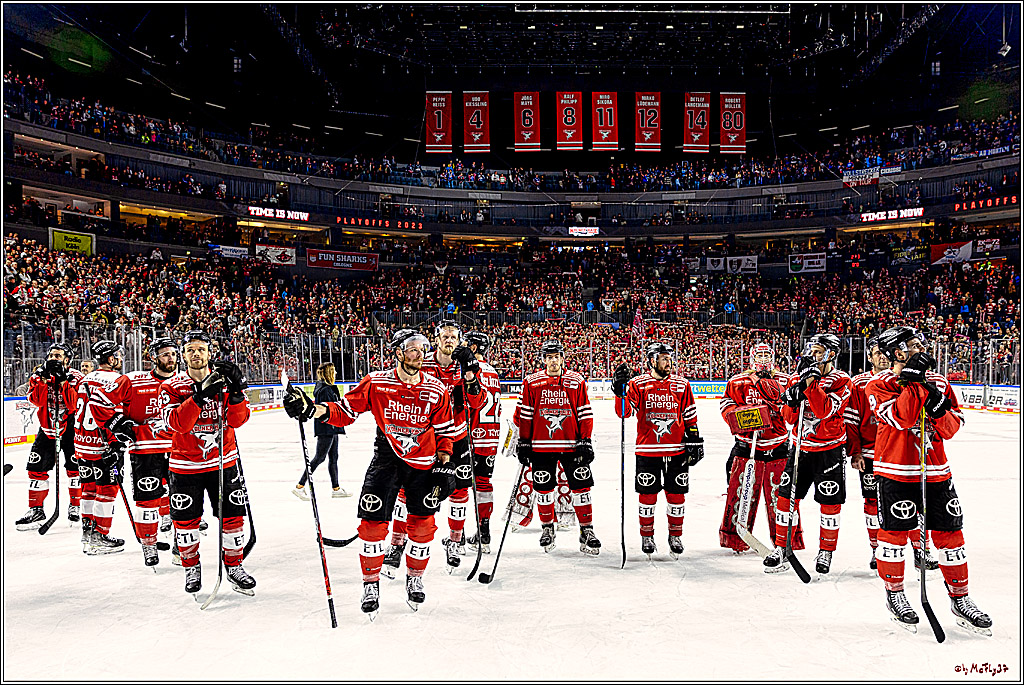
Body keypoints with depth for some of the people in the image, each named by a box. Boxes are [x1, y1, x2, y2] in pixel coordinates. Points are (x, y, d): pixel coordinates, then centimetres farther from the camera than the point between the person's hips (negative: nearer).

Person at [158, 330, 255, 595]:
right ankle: (191, 566, 29)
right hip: (185, 465, -1)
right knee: (185, 519, 6)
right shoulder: (172, 386, -6)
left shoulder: (224, 380, -2)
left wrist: (236, 391, -28)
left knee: (233, 514, 2)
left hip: (223, 461, 1)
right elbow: (176, 423, -22)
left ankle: (233, 564, 21)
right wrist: (201, 396, -34)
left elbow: (238, 420, -11)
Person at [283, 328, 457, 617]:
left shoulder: (437, 390, -5)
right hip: (386, 459, -1)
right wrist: (314, 410, -21)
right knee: (373, 522, -5)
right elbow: (347, 410, -5)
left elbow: (445, 430, 4)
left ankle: (414, 578, 29)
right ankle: (371, 583, 15)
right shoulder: (376, 383, -8)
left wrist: (444, 464, -3)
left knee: (423, 525, 5)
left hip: (424, 463, 1)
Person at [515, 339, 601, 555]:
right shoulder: (531, 382, 3)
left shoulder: (577, 381, 3)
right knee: (544, 489, 7)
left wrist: (585, 441, -2)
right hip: (541, 446, 0)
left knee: (581, 487, -1)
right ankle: (547, 528, 25)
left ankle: (586, 531, 10)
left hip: (572, 444, 0)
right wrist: (524, 443, 2)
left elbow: (585, 414, 4)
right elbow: (524, 414, 5)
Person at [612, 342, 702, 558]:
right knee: (648, 495, 6)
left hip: (677, 450, 2)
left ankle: (675, 535, 25)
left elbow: (690, 416, 10)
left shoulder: (682, 385, 5)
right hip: (647, 450, -2)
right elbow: (624, 412, -9)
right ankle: (646, 536, 22)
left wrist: (695, 441, 6)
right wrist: (620, 390, -23)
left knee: (677, 495, 7)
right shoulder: (638, 384, -1)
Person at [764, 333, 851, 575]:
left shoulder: (841, 381, -9)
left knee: (830, 502, 4)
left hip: (829, 449, -4)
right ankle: (781, 549, 13)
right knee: (786, 496, 3)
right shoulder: (799, 378, 5)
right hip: (800, 447, 4)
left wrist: (811, 383, -28)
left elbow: (825, 411, -24)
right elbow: (789, 418, 4)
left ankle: (826, 551, 21)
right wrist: (791, 399, -16)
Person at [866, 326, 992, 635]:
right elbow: (899, 418, -22)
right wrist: (914, 381, -23)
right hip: (896, 471, -4)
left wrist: (938, 407, -14)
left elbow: (952, 427, 6)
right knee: (894, 532, 2)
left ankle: (960, 599, 23)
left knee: (950, 534, 8)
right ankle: (894, 593, 21)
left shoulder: (939, 382, 9)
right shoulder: (879, 385, -6)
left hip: (936, 470, 5)